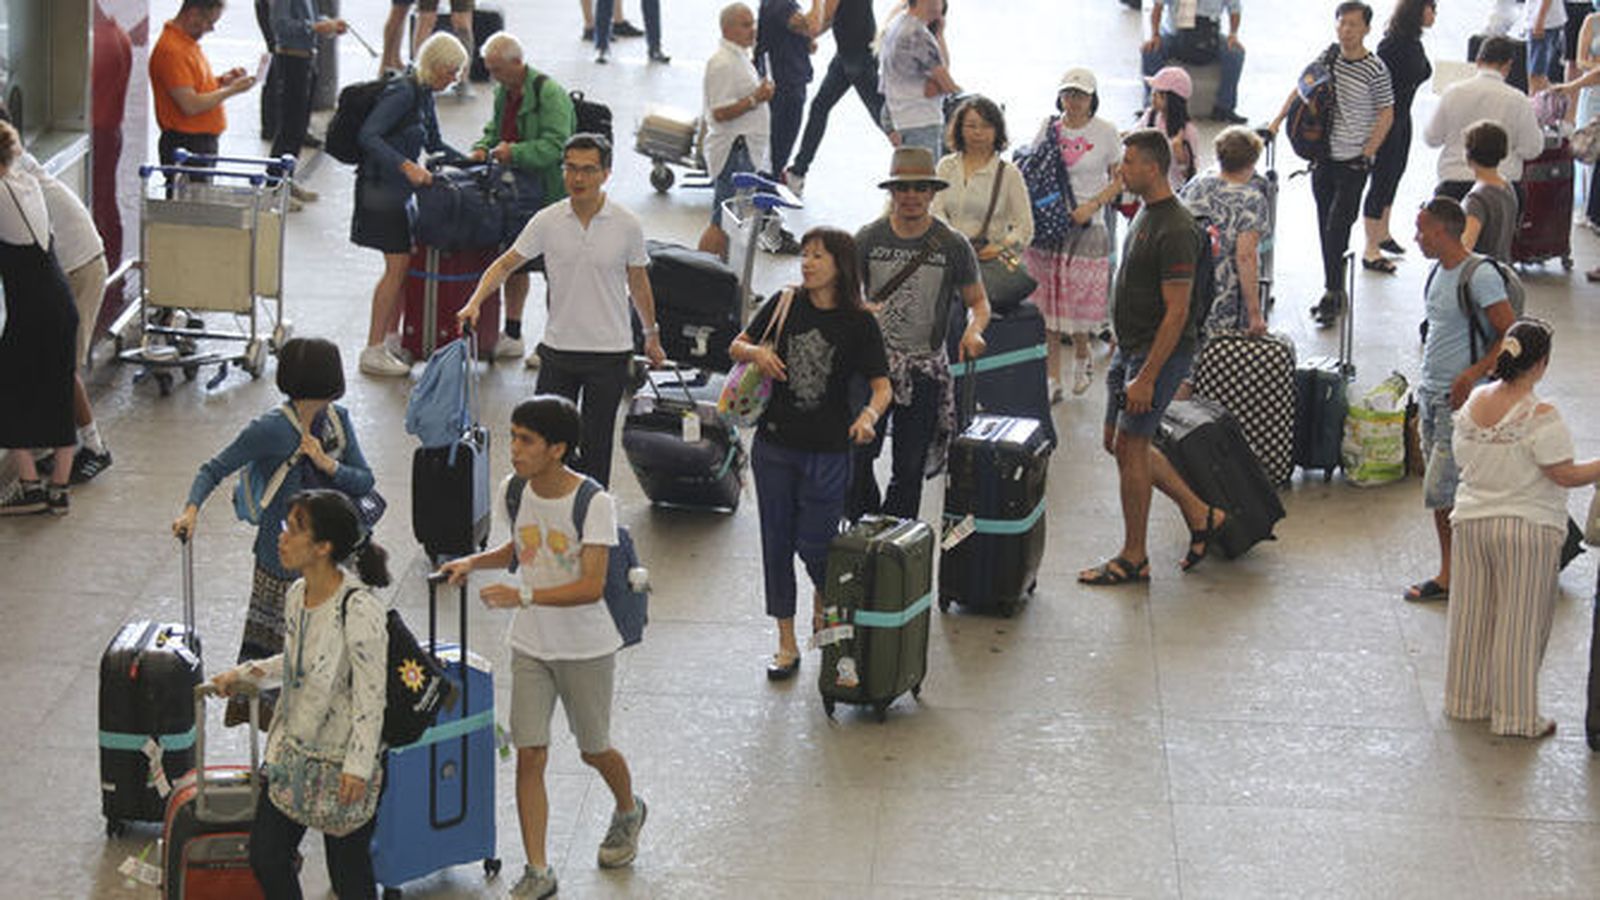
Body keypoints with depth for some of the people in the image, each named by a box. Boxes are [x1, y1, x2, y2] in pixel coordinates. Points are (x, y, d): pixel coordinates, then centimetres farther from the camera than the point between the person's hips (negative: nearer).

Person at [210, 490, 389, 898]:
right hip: (292, 752, 8)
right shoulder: (297, 594, 1)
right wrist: (244, 675, 14)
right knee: (265, 857, 13)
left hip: (343, 758, -8)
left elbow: (371, 695, -21)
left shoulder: (359, 608, -24)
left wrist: (358, 768, -21)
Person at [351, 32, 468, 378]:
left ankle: (392, 339, 22)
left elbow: (433, 143, 22)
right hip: (381, 188, -10)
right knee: (397, 265, -10)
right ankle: (373, 351, -7)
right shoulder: (403, 93, -18)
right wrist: (406, 166, -35)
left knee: (405, 263, 12)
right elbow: (368, 135, -27)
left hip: (401, 190, 10)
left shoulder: (424, 95, 11)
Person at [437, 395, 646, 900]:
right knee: (529, 755, -2)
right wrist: (474, 561, -2)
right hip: (530, 646, 4)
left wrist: (523, 596, -35)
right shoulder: (513, 491, -4)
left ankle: (629, 812, 46)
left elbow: (592, 587, -26)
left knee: (594, 750, 13)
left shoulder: (594, 503, -22)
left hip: (586, 649, -4)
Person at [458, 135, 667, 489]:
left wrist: (652, 335, 14)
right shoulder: (547, 221, -4)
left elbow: (638, 283, 7)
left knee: (595, 446, 6)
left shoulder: (627, 225, -6)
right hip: (559, 349, 1)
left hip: (609, 353, -1)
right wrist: (475, 302, -14)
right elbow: (506, 264, 1)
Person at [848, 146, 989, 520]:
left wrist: (974, 330, -14)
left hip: (926, 369, 0)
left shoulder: (952, 246, -1)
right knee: (855, 455, -5)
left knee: (909, 468, 6)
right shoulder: (868, 239, 1)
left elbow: (977, 301, 8)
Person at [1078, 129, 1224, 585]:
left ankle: (1133, 559, 8)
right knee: (1119, 442, 14)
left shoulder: (1175, 230, -23)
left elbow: (1176, 312, -23)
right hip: (1130, 348, 10)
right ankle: (1201, 515, 24)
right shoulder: (1146, 212, 9)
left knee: (1129, 446, -4)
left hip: (1161, 351, -10)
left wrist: (1146, 378, -24)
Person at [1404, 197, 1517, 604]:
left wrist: (1473, 374, -25)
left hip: (1461, 402, -9)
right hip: (1431, 395, 9)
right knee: (1440, 494, 11)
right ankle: (1448, 574, 19)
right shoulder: (1438, 272, 12)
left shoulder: (1480, 276, -16)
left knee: (1441, 491, -10)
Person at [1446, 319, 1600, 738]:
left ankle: (1466, 700, 29)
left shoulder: (1474, 401, -2)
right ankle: (1515, 715, 12)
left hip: (1471, 523, 6)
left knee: (1473, 615, 17)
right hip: (1527, 530, -6)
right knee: (1520, 622, 5)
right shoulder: (1541, 417, -21)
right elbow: (1566, 475, -17)